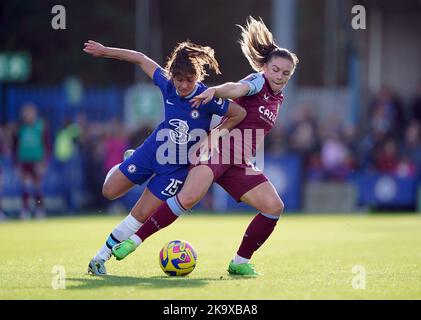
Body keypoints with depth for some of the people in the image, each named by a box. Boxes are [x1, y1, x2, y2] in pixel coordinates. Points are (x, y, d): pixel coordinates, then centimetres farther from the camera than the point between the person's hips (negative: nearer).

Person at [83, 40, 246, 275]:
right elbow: (141, 59, 0)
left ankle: (102, 256, 9)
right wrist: (104, 51, 4)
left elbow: (240, 113, -14)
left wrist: (213, 136, -18)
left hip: (179, 165, -3)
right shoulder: (167, 84, -14)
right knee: (110, 192, 8)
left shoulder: (207, 99, -25)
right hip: (152, 150, 3)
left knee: (142, 214, -6)